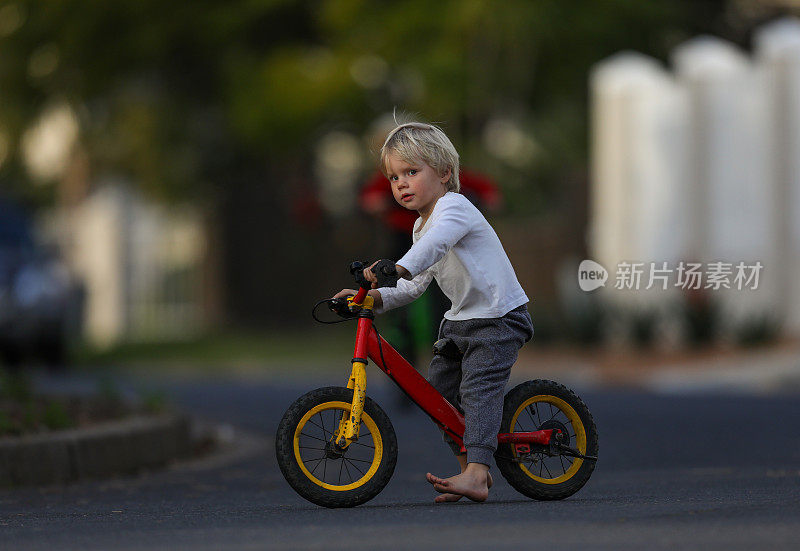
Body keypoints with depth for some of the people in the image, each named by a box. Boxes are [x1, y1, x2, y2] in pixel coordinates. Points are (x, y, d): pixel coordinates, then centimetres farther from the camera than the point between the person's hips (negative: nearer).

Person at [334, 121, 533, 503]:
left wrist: (398, 268, -56)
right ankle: (470, 468, 20)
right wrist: (375, 297, 1)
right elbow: (416, 285, 17)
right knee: (439, 390, 8)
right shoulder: (422, 225, 12)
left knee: (478, 388, -22)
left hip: (499, 317, -10)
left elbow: (435, 243, -40)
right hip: (460, 320, 10)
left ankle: (475, 476, -31)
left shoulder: (453, 207, -17)